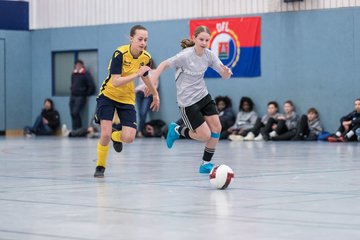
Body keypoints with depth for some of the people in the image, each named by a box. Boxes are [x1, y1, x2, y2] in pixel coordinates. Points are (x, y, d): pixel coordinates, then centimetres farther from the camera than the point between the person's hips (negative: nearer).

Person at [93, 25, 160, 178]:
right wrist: (136, 74, -37)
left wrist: (155, 94, 27)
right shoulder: (120, 53, -23)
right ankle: (100, 167, 10)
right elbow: (116, 82, -30)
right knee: (105, 134, -16)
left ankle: (116, 136, 27)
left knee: (129, 138, -12)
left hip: (127, 99, 4)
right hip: (108, 96, -4)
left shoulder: (146, 57, -7)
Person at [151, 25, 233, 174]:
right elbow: (164, 64, -13)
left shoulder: (209, 55, -5)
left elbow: (225, 76, -3)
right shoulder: (185, 56, -21)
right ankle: (177, 130, 19)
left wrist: (227, 72, -27)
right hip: (187, 102, -6)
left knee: (216, 127, -4)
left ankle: (206, 164, 12)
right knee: (205, 135, -8)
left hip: (203, 96, 6)